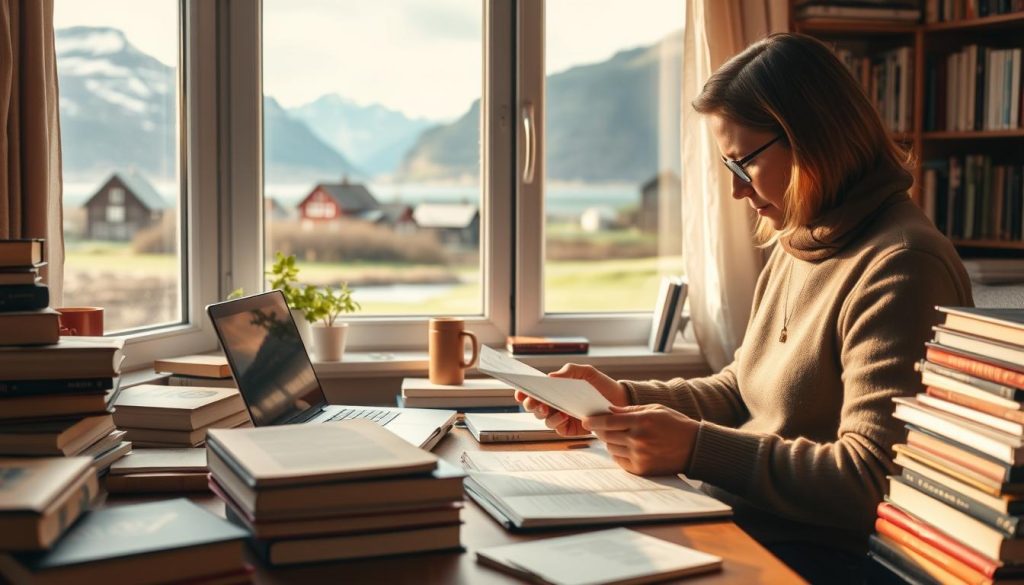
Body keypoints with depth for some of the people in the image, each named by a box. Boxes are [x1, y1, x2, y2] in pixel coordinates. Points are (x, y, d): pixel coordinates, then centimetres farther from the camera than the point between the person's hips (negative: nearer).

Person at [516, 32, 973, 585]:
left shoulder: (900, 269, -18)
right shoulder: (794, 247, 11)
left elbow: (872, 481, -22)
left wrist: (695, 447, -24)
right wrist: (621, 396, 2)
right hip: (737, 518, 8)